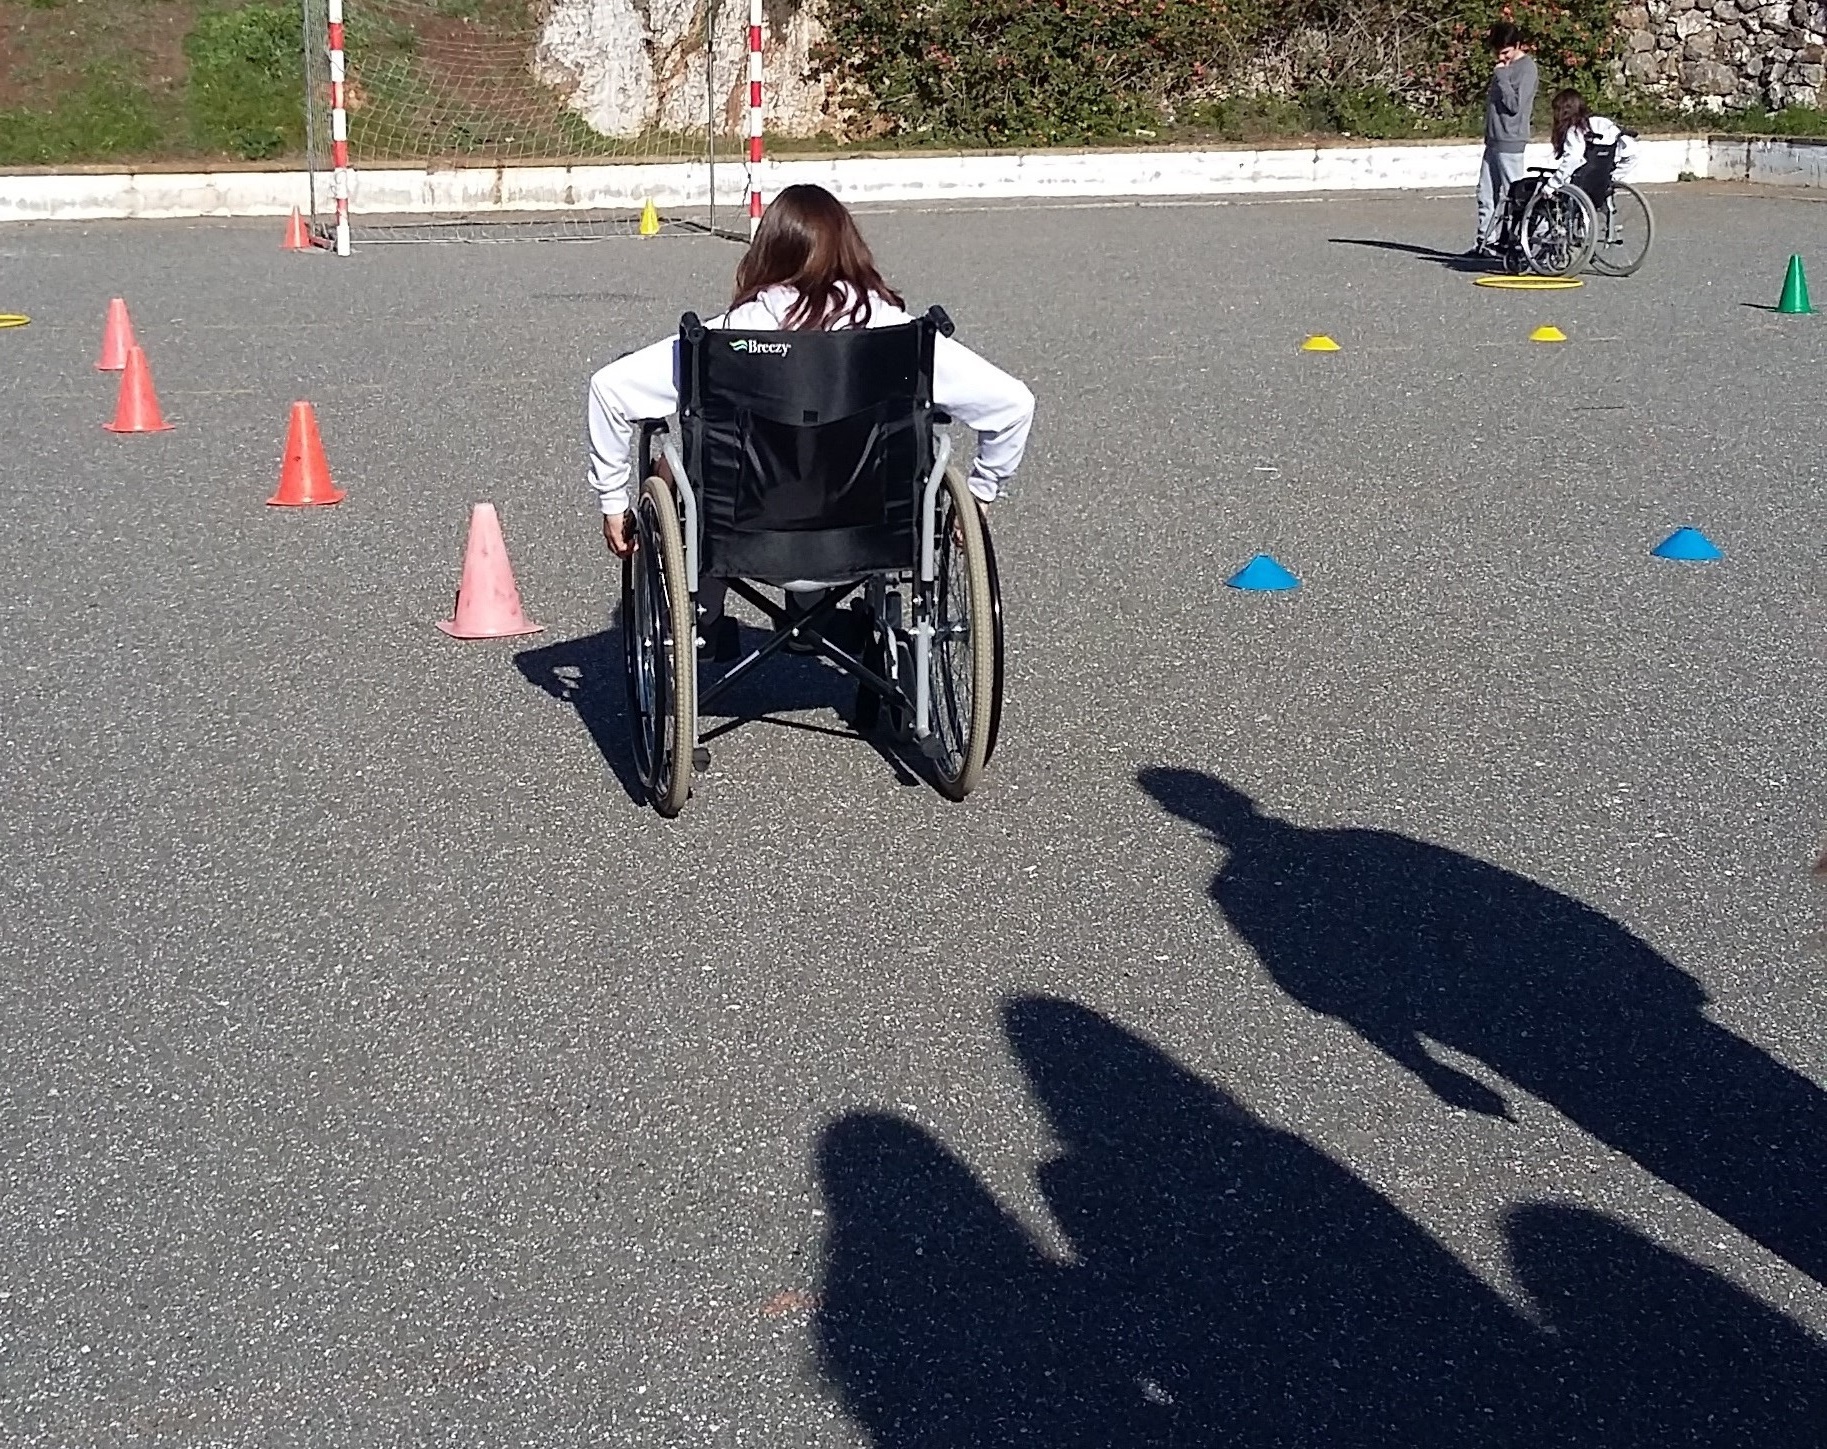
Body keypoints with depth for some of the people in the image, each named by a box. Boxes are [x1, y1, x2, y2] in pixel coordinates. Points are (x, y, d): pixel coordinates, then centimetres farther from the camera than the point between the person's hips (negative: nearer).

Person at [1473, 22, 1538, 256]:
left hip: (1510, 141, -9)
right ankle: (1485, 241, 13)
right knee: (1486, 193, 8)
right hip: (1494, 138, 9)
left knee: (1511, 195, -7)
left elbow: (1515, 104, -18)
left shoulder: (1526, 68, -10)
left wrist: (1500, 76, -16)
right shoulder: (1504, 67, 15)